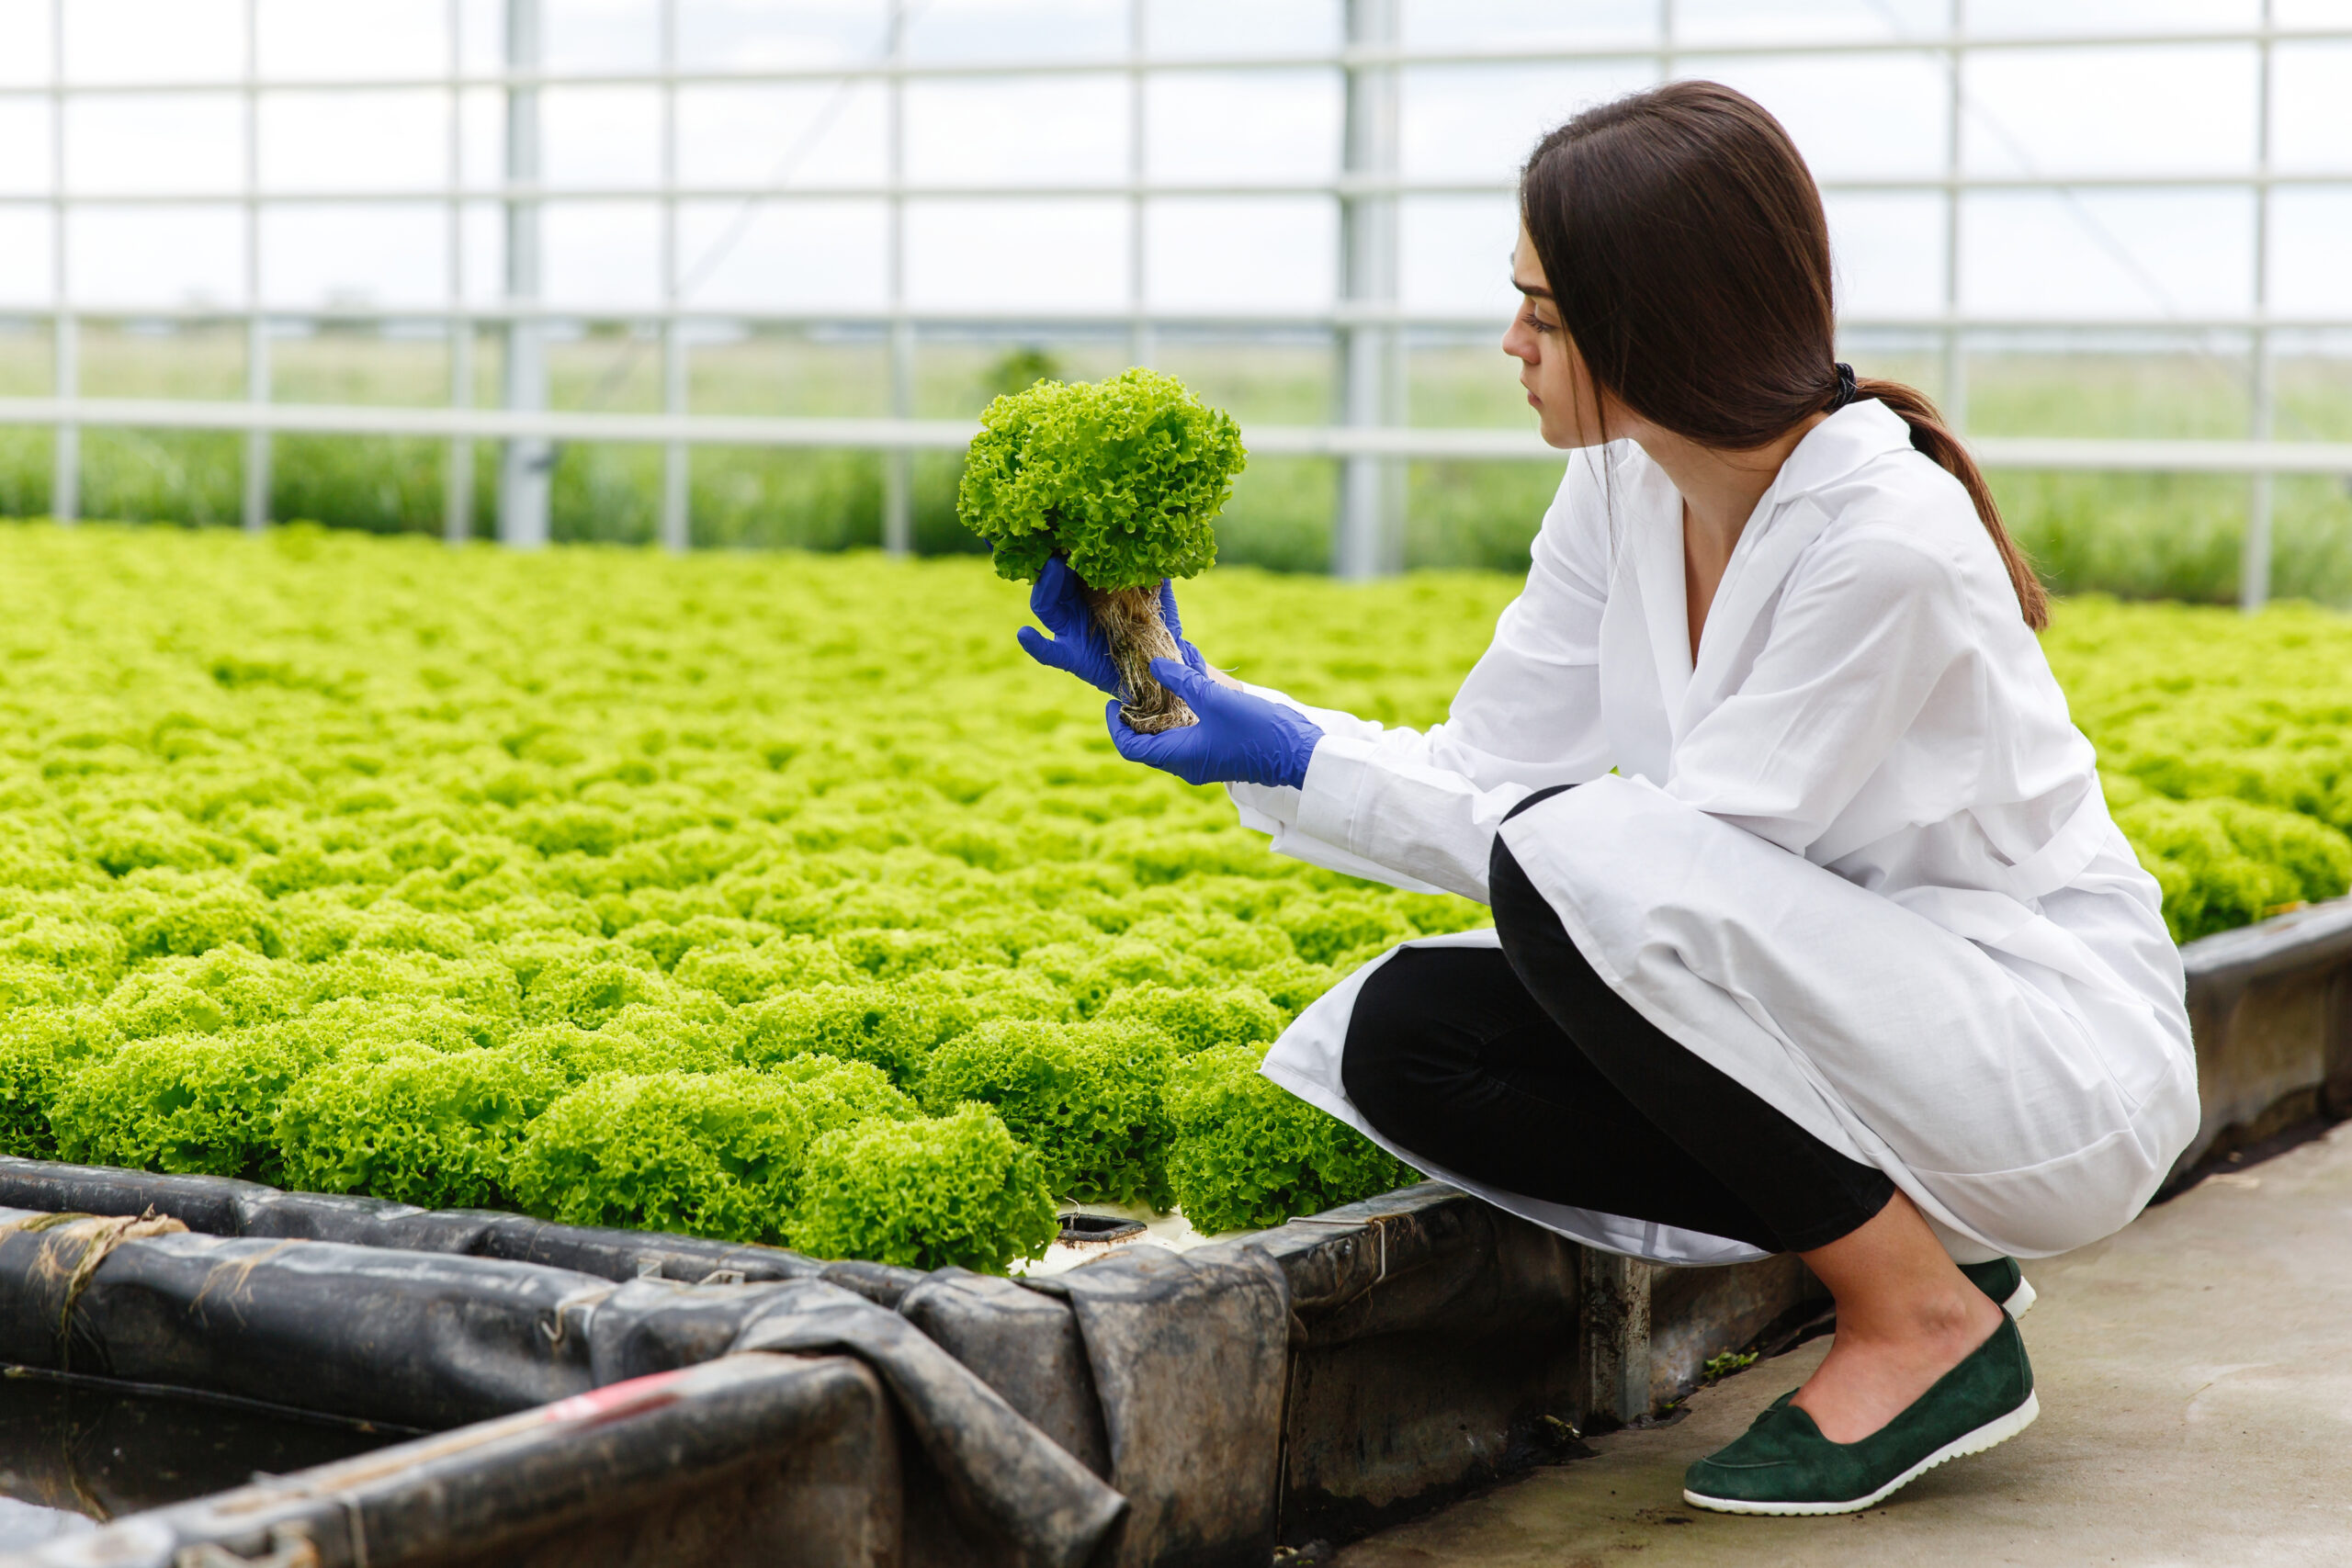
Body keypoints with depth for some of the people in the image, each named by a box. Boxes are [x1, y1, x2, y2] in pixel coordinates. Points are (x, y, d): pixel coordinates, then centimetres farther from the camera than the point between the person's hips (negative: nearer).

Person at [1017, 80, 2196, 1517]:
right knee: (1405, 1032, -14)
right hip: (1837, 1022, 8)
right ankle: (1900, 1231, -2)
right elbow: (1481, 771, 5)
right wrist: (1207, 704, -5)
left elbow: (1681, 862, -22)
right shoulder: (1629, 489, 0)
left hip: (2065, 1056, -8)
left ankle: (1928, 1319, -13)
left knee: (1578, 864, -29)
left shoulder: (1891, 538, -25)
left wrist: (1299, 762, -20)